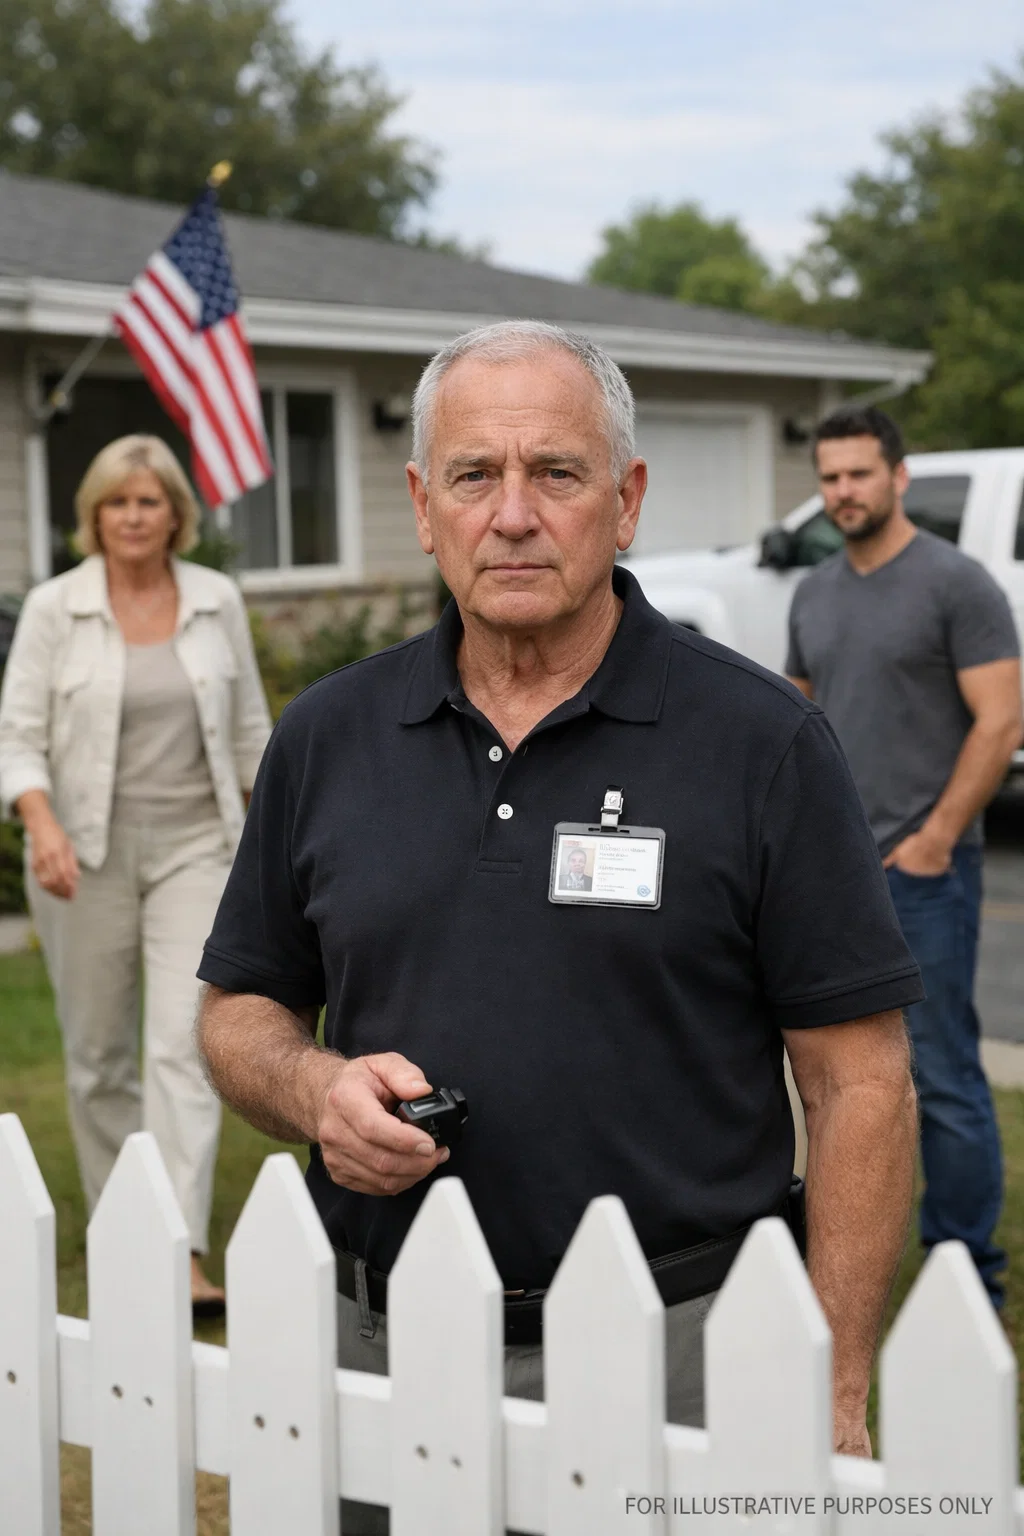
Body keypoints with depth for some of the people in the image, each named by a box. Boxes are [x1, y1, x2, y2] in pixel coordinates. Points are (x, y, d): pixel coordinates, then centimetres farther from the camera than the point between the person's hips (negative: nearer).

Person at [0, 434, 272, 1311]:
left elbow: (251, 730, 12)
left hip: (195, 845, 0)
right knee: (99, 1050, 10)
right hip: (87, 852, 0)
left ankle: (181, 1252, -14)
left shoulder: (218, 602, 3)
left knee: (187, 1042, -11)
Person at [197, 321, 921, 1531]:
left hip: (675, 1360, -3)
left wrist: (832, 1401, -11)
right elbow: (239, 1008, 14)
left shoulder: (761, 741, -6)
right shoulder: (326, 738, 6)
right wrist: (314, 1091, -9)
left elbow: (858, 1084, -6)